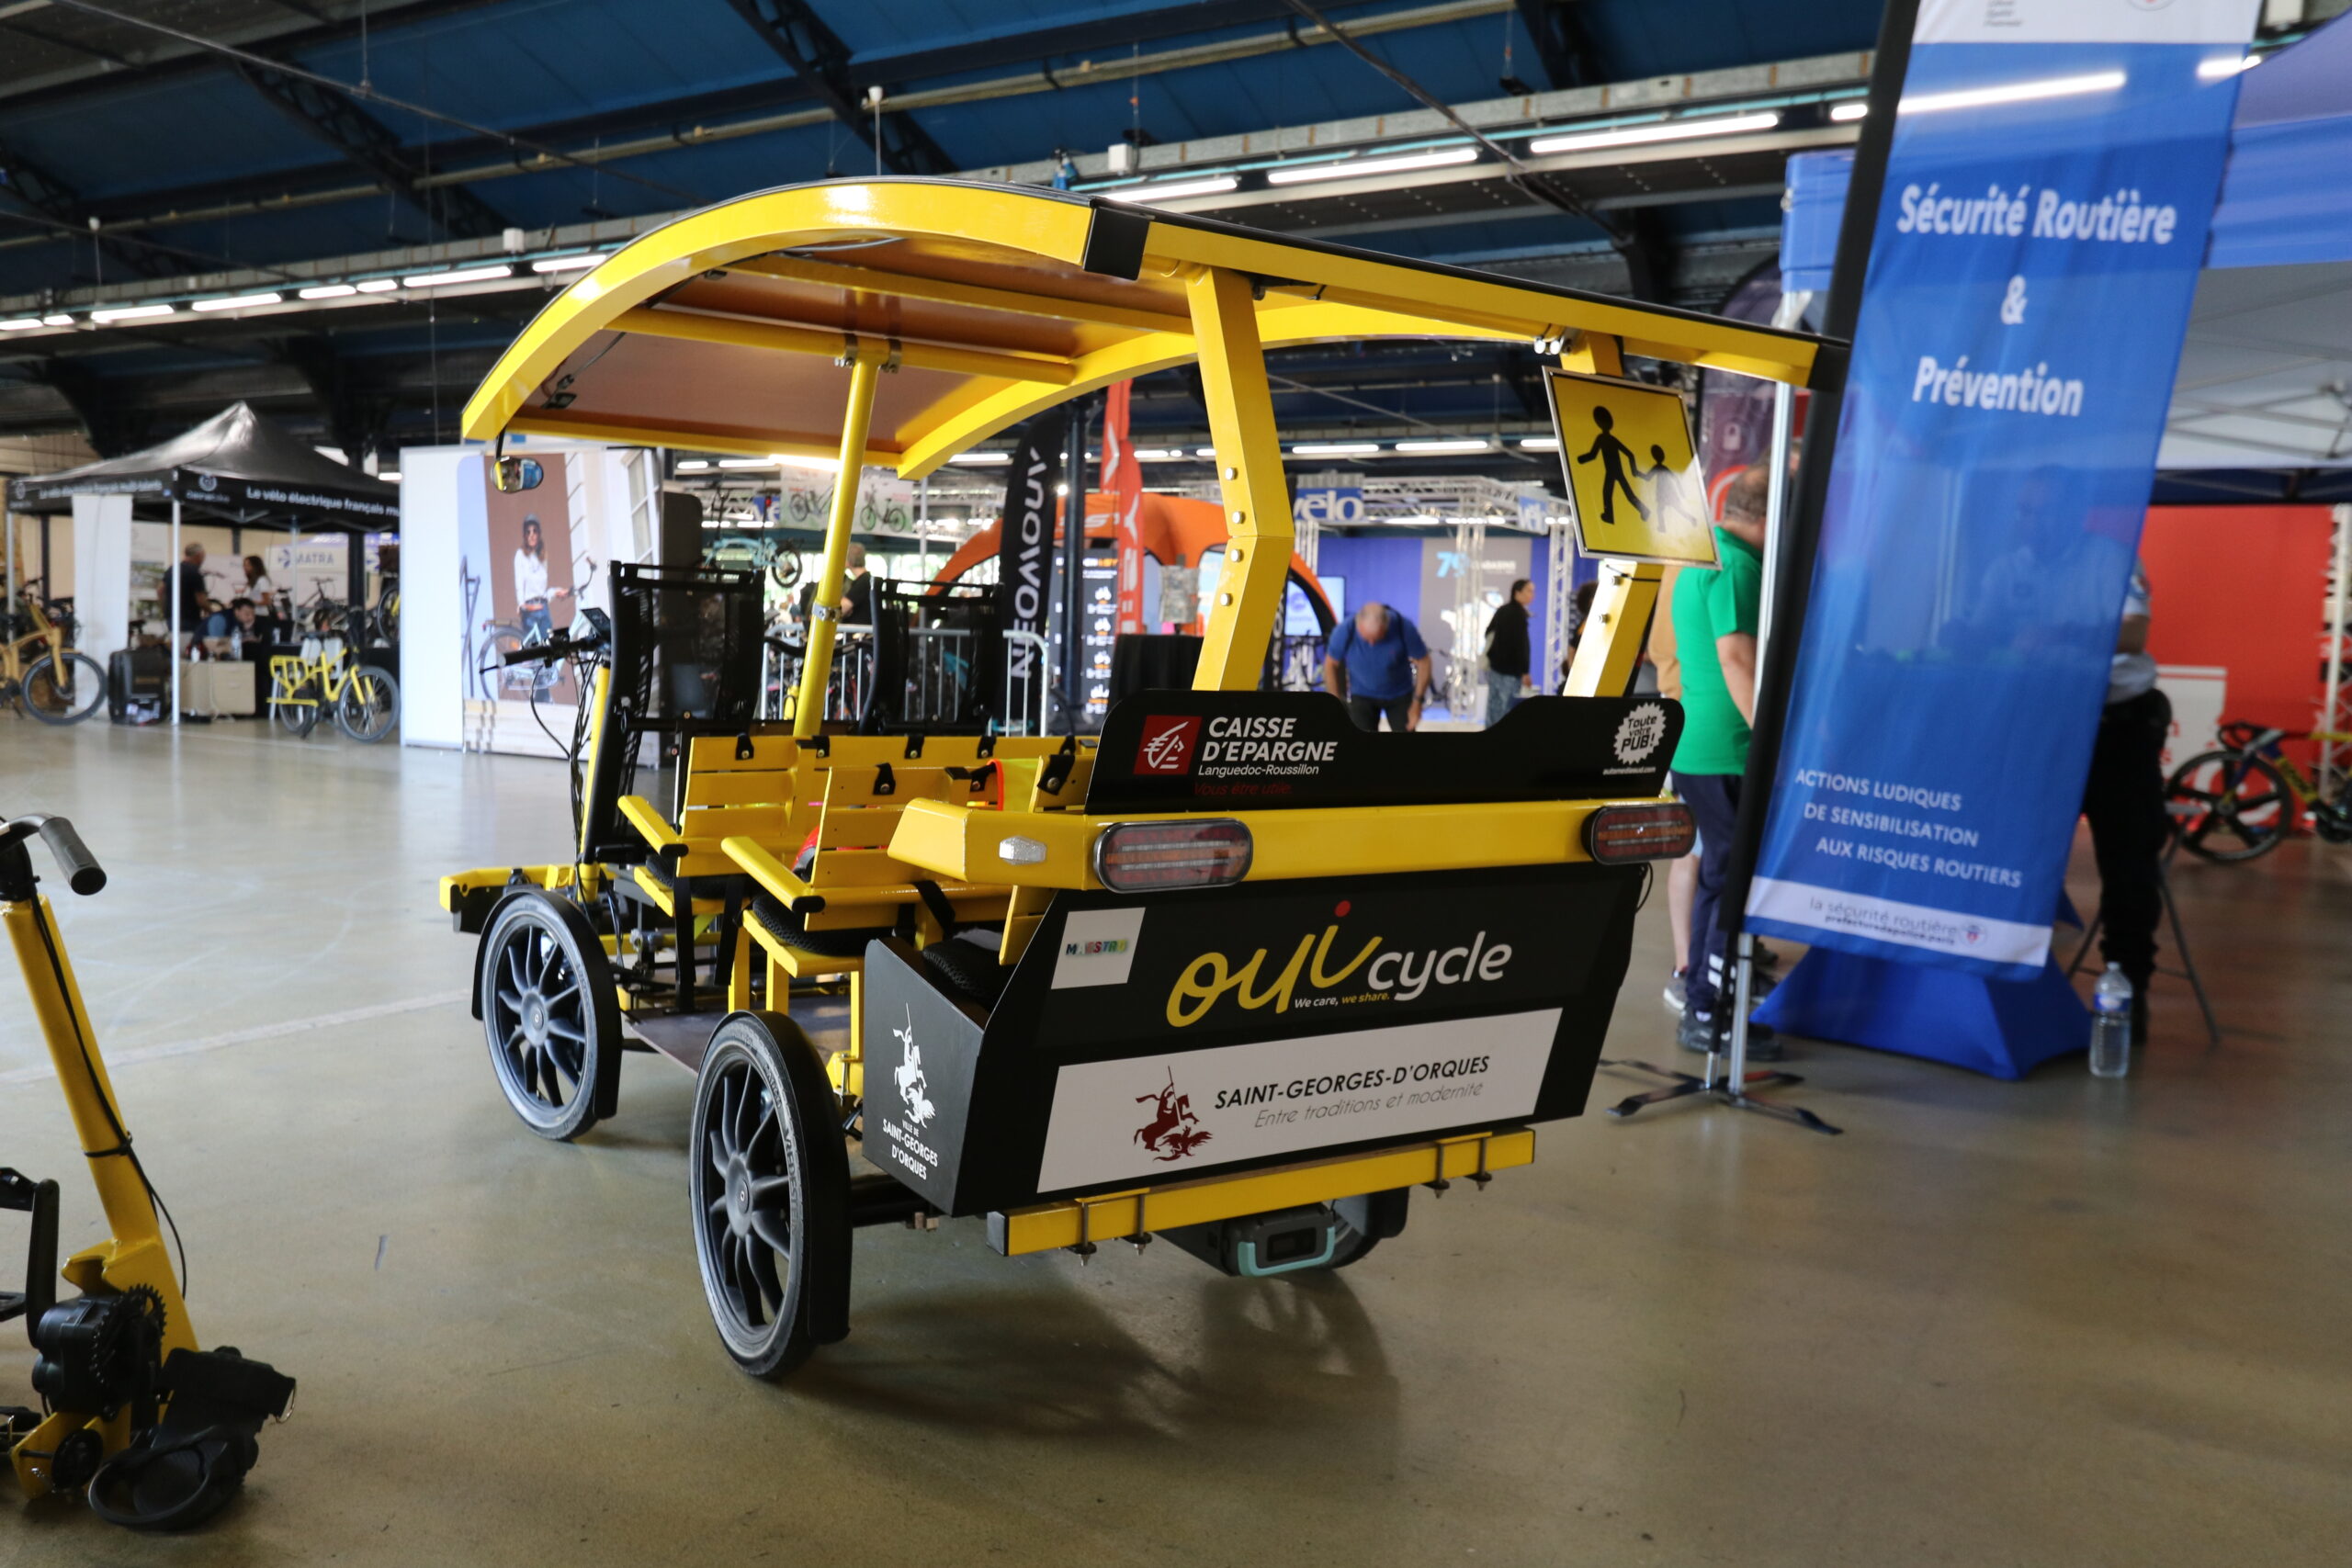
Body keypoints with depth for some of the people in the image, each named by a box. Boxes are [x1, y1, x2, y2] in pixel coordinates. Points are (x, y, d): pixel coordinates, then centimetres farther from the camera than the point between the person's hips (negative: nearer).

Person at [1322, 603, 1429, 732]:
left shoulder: (1404, 628, -27)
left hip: (1400, 694, 1)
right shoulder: (1346, 631, -27)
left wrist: (1417, 702, -14)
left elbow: (1423, 662, -14)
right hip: (1361, 695, 0)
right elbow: (1330, 665, -10)